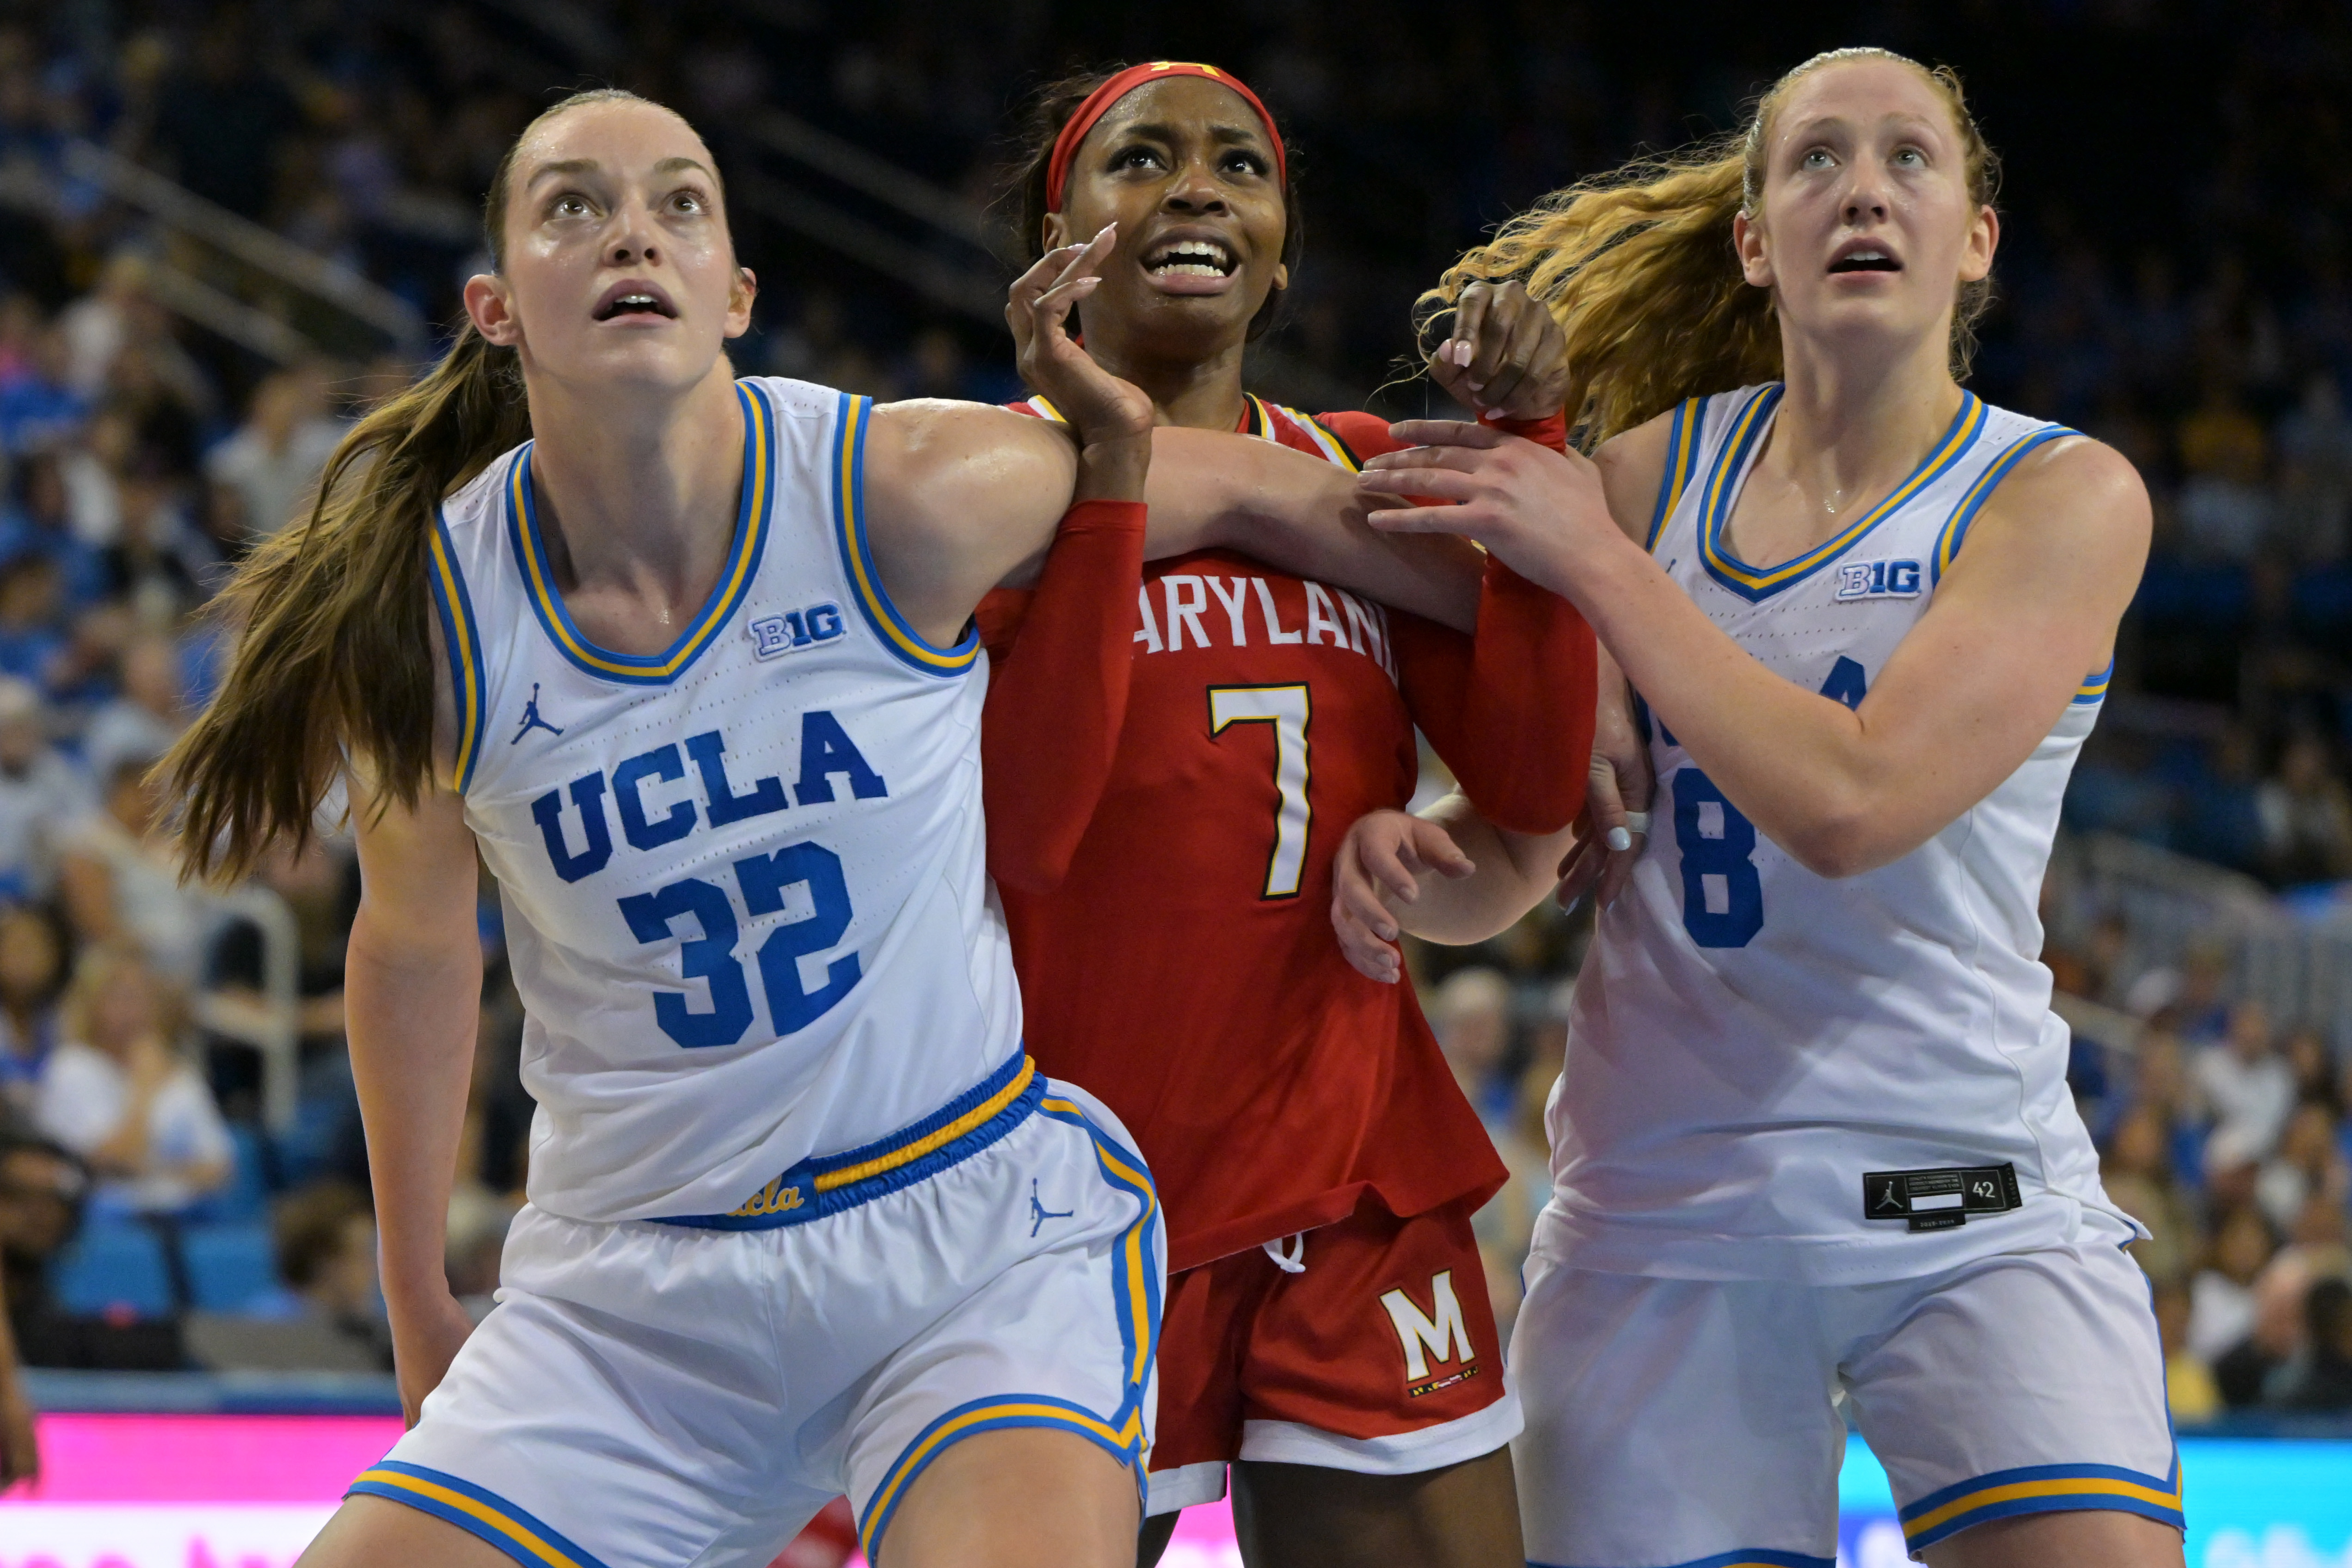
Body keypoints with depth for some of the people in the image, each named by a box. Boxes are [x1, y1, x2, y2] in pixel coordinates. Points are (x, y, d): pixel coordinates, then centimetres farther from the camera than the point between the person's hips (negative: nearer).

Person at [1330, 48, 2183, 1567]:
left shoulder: (2064, 496, -4)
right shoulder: (1650, 472, 7)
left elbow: (1848, 803, -19)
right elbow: (1509, 867, 13)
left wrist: (1594, 560, -12)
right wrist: (1403, 856, -11)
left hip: (1973, 1208, -3)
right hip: (1663, 1223, 3)